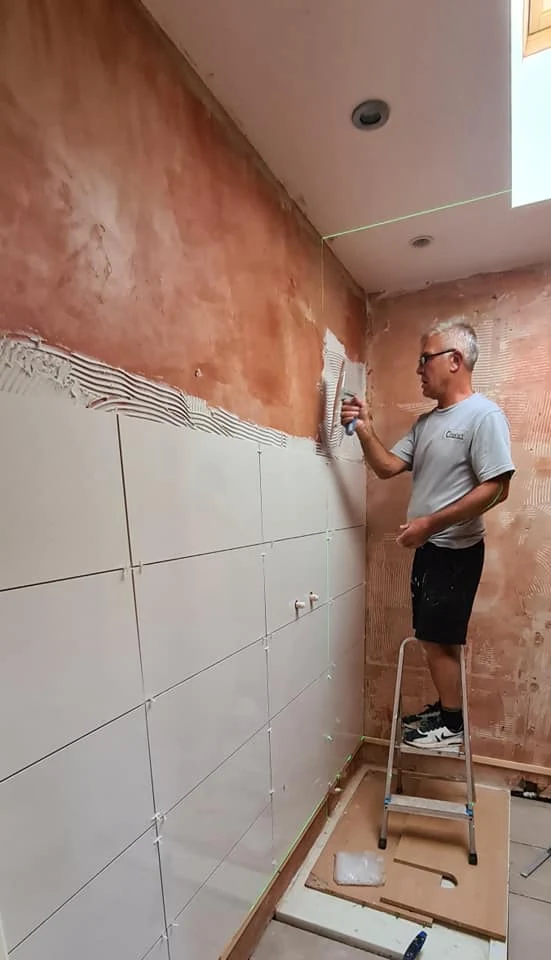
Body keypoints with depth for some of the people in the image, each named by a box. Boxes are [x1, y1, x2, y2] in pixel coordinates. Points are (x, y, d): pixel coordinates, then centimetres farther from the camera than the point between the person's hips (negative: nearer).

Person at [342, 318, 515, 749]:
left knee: (439, 639, 3)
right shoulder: (427, 422, 11)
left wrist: (430, 523, -22)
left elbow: (496, 488, -22)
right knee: (434, 638, 18)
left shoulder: (484, 414, -15)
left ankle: (453, 722, 24)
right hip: (428, 548, 8)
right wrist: (365, 429, -6)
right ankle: (445, 707, 36)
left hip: (457, 550, -8)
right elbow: (387, 467, 8)